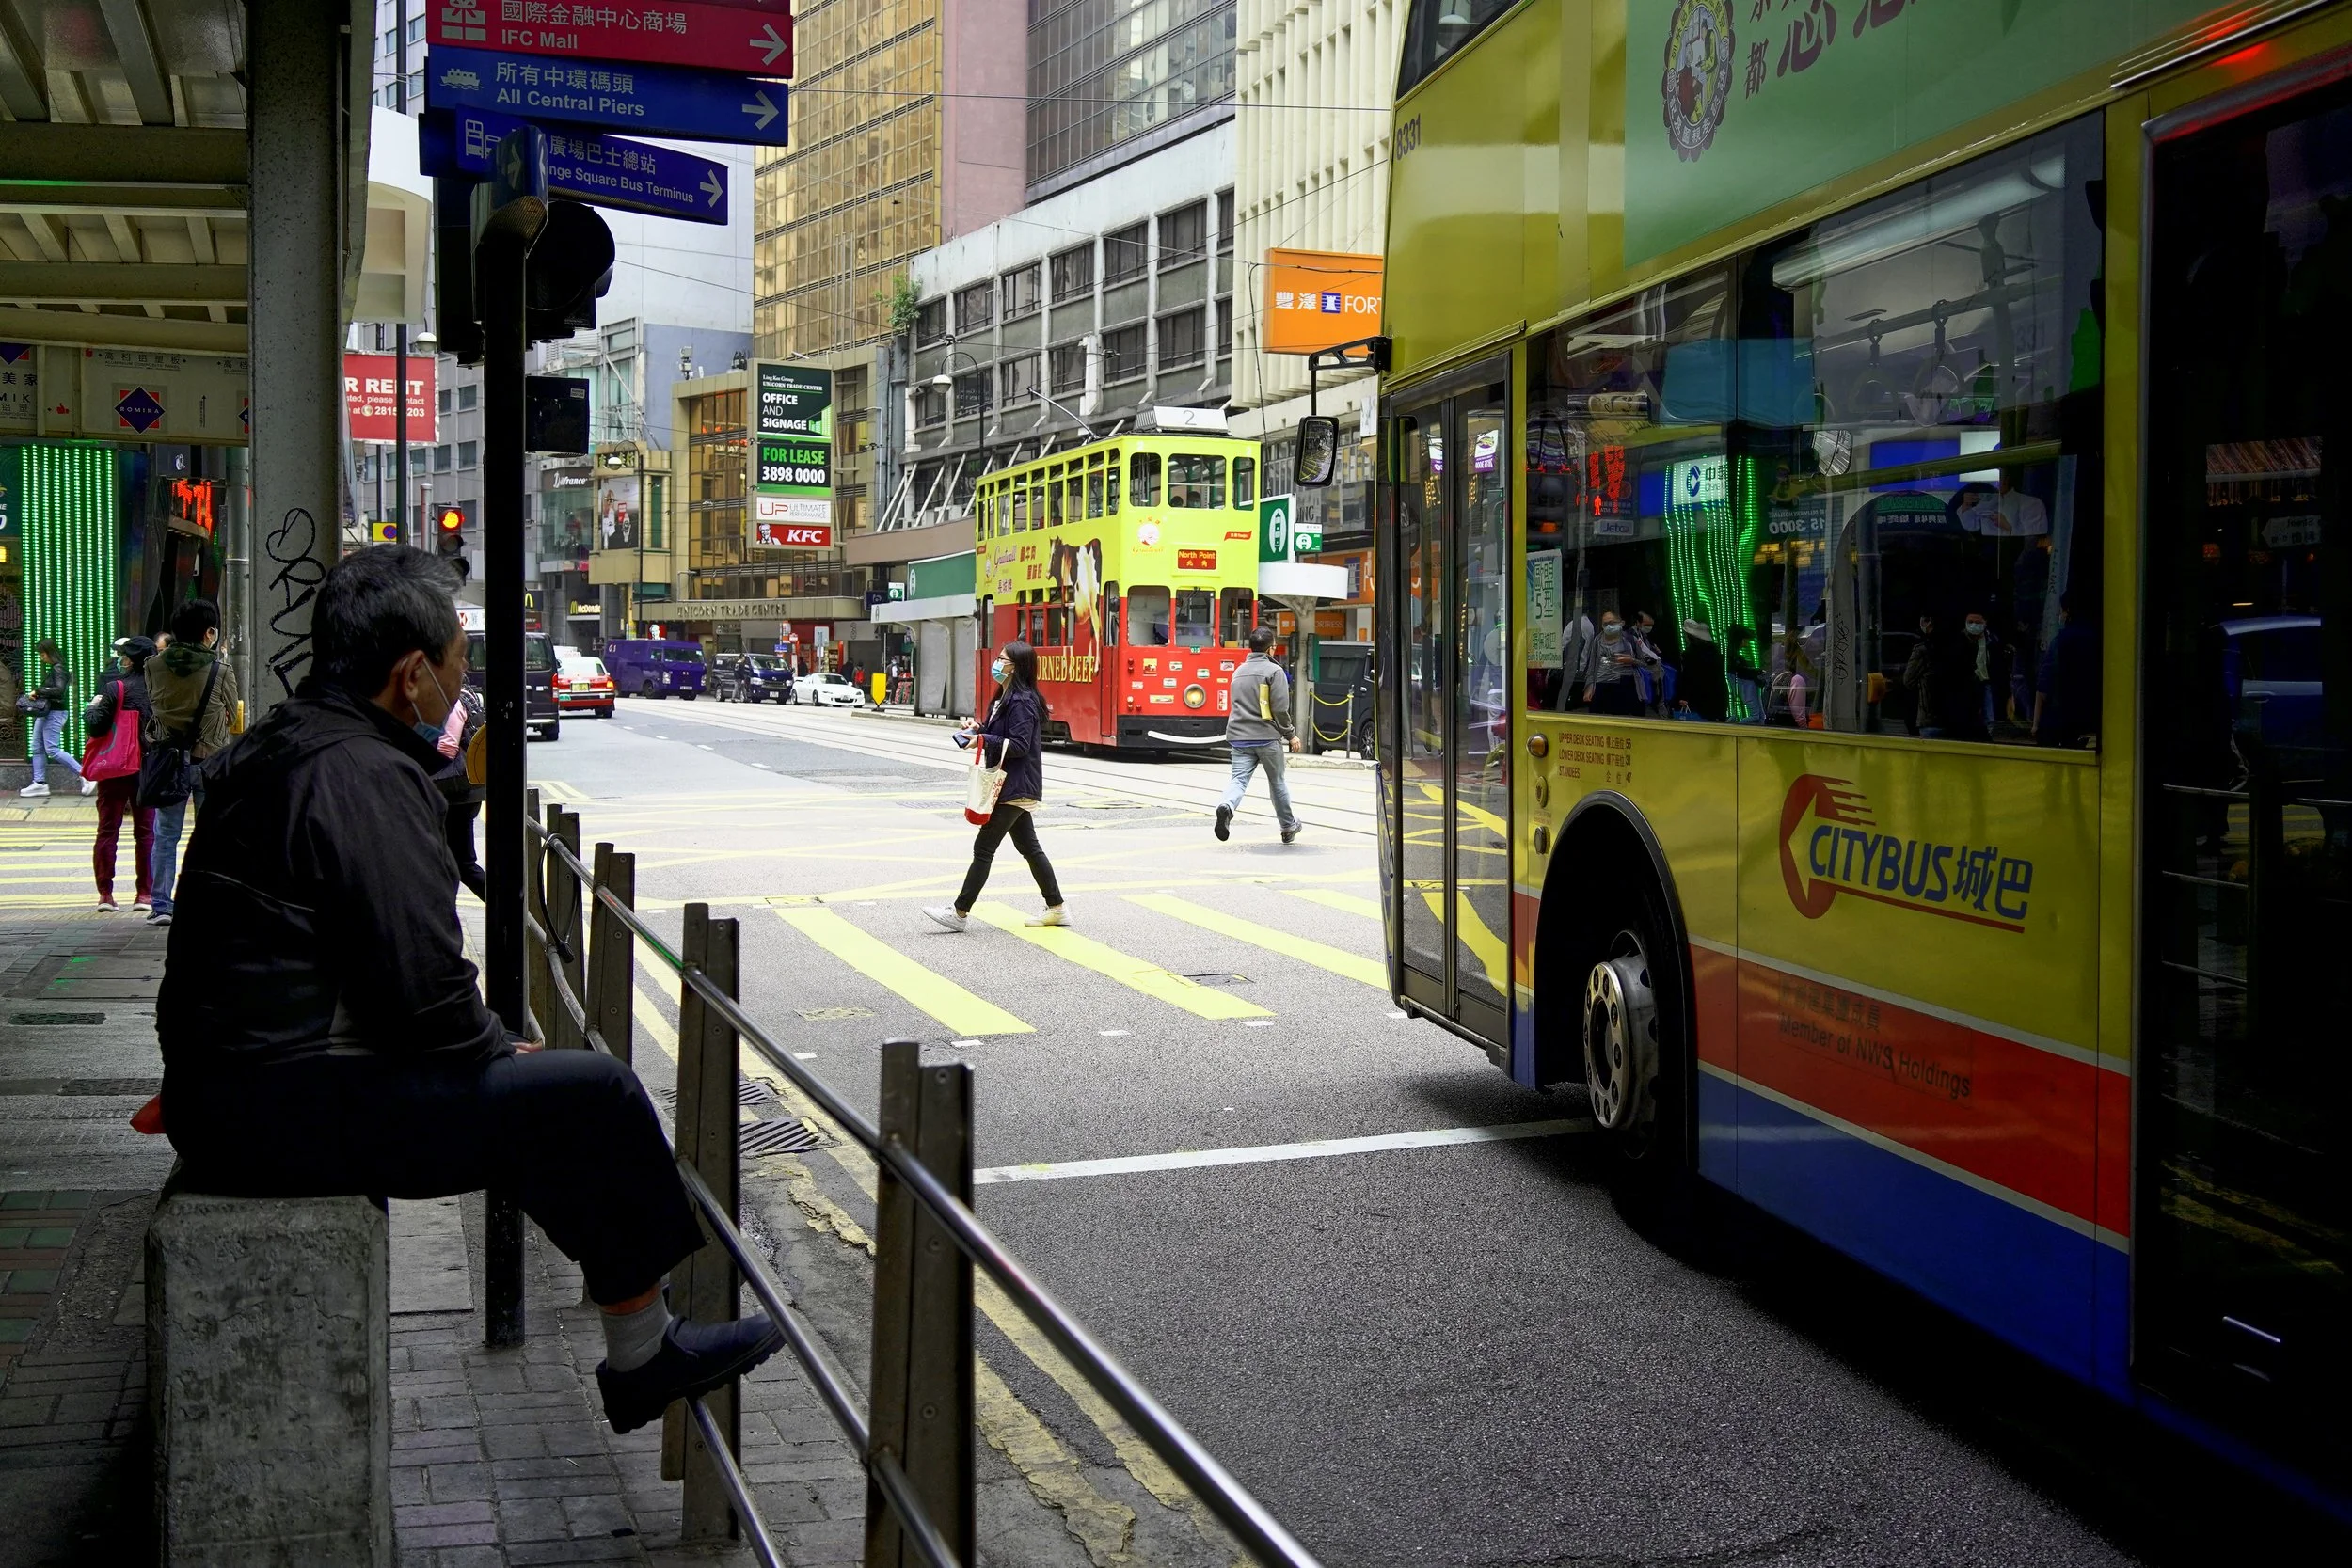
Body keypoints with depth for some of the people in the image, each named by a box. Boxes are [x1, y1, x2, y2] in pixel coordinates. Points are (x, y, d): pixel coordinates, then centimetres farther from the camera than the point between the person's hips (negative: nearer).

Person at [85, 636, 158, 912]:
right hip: (149, 769, 3)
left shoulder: (115, 688, -13)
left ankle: (105, 894, 4)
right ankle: (145, 893, 7)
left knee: (108, 831, 5)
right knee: (146, 832, 9)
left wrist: (92, 708, 3)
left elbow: (96, 727, -14)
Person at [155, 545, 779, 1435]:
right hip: (288, 1111, -11)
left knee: (531, 1094, 22)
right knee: (593, 1097, -9)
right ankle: (644, 1356, 6)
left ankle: (644, 1350, 27)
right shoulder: (366, 775, -18)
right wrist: (502, 1048, -2)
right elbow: (425, 990, -22)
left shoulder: (272, 751, 16)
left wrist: (494, 1045, 17)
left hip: (219, 1094, 11)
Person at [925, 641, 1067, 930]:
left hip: (1015, 787, -11)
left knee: (984, 847, -7)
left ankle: (960, 912, -4)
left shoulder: (1022, 702, -16)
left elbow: (1019, 745, -22)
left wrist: (982, 740, -25)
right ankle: (1056, 909, 19)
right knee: (1029, 847, 14)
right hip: (1014, 787, 11)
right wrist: (978, 730, 5)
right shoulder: (1004, 698, 15)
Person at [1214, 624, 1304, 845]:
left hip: (1239, 737, 4)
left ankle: (1226, 807, -37)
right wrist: (1291, 735, 0)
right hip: (1267, 737, -4)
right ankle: (1289, 827, 27)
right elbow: (1280, 709, -10)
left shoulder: (1238, 672, 15)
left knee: (1239, 778, -5)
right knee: (1277, 782, 12)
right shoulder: (1274, 671, -6)